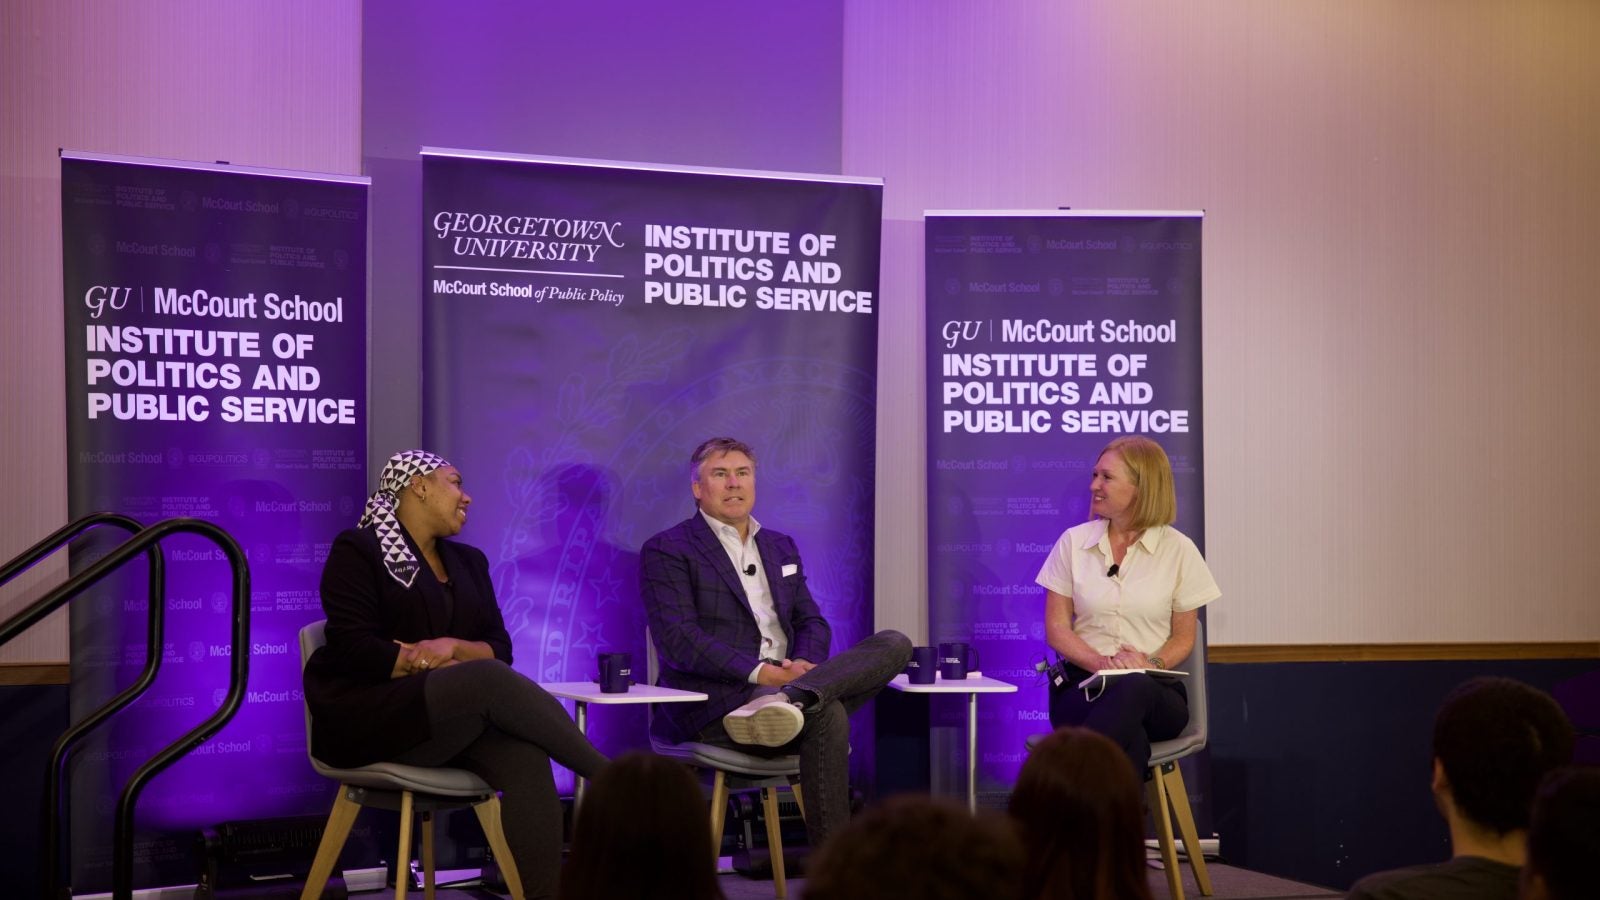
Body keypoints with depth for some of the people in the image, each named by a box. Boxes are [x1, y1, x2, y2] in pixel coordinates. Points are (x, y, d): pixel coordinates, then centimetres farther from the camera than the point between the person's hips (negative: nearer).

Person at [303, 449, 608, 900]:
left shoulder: (468, 561, 20)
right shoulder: (357, 551, 0)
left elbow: (500, 649, 11)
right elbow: (354, 649, -12)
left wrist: (452, 647, -10)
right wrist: (440, 665, -12)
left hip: (453, 719, 6)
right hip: (366, 717, -6)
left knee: (525, 758, -29)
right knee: (489, 682, -32)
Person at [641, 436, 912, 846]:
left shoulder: (780, 547, 25)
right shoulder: (666, 551, 3)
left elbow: (812, 623, 19)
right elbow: (678, 640, -10)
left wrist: (802, 664, -8)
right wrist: (760, 672, -20)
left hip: (786, 681, 7)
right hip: (717, 703, -7)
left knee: (894, 643, -18)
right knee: (826, 716, -36)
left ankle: (788, 700, -43)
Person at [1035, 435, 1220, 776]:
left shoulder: (1178, 550, 6)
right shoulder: (1074, 542, 9)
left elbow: (1183, 637, 10)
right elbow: (1056, 628, 7)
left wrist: (1153, 664, -13)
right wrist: (1102, 662, -13)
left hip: (1154, 690, 0)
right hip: (1081, 683, 0)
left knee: (1133, 689, -41)